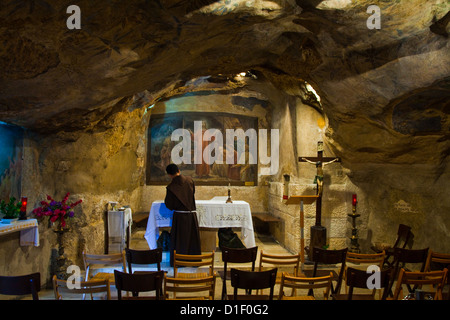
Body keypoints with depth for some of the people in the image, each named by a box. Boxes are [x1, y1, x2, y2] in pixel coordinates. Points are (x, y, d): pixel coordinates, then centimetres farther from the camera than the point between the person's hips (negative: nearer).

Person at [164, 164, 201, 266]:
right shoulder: (189, 180, -2)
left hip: (179, 216, -3)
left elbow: (169, 205, -7)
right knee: (193, 238, 15)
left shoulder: (171, 187, -12)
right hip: (192, 214, 3)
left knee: (179, 239, 9)